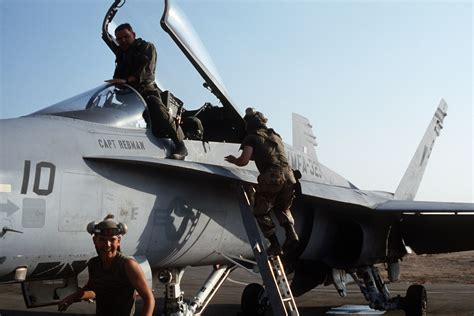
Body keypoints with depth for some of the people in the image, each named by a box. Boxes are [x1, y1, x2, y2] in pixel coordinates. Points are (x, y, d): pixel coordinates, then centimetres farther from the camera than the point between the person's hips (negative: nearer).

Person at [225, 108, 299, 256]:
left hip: (270, 177, -5)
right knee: (282, 208, 28)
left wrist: (233, 160, 21)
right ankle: (291, 234, 4)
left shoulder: (252, 137, 10)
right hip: (288, 175, 6)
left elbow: (243, 161, 1)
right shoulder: (275, 136, 28)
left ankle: (275, 245, 4)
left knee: (261, 212, 13)